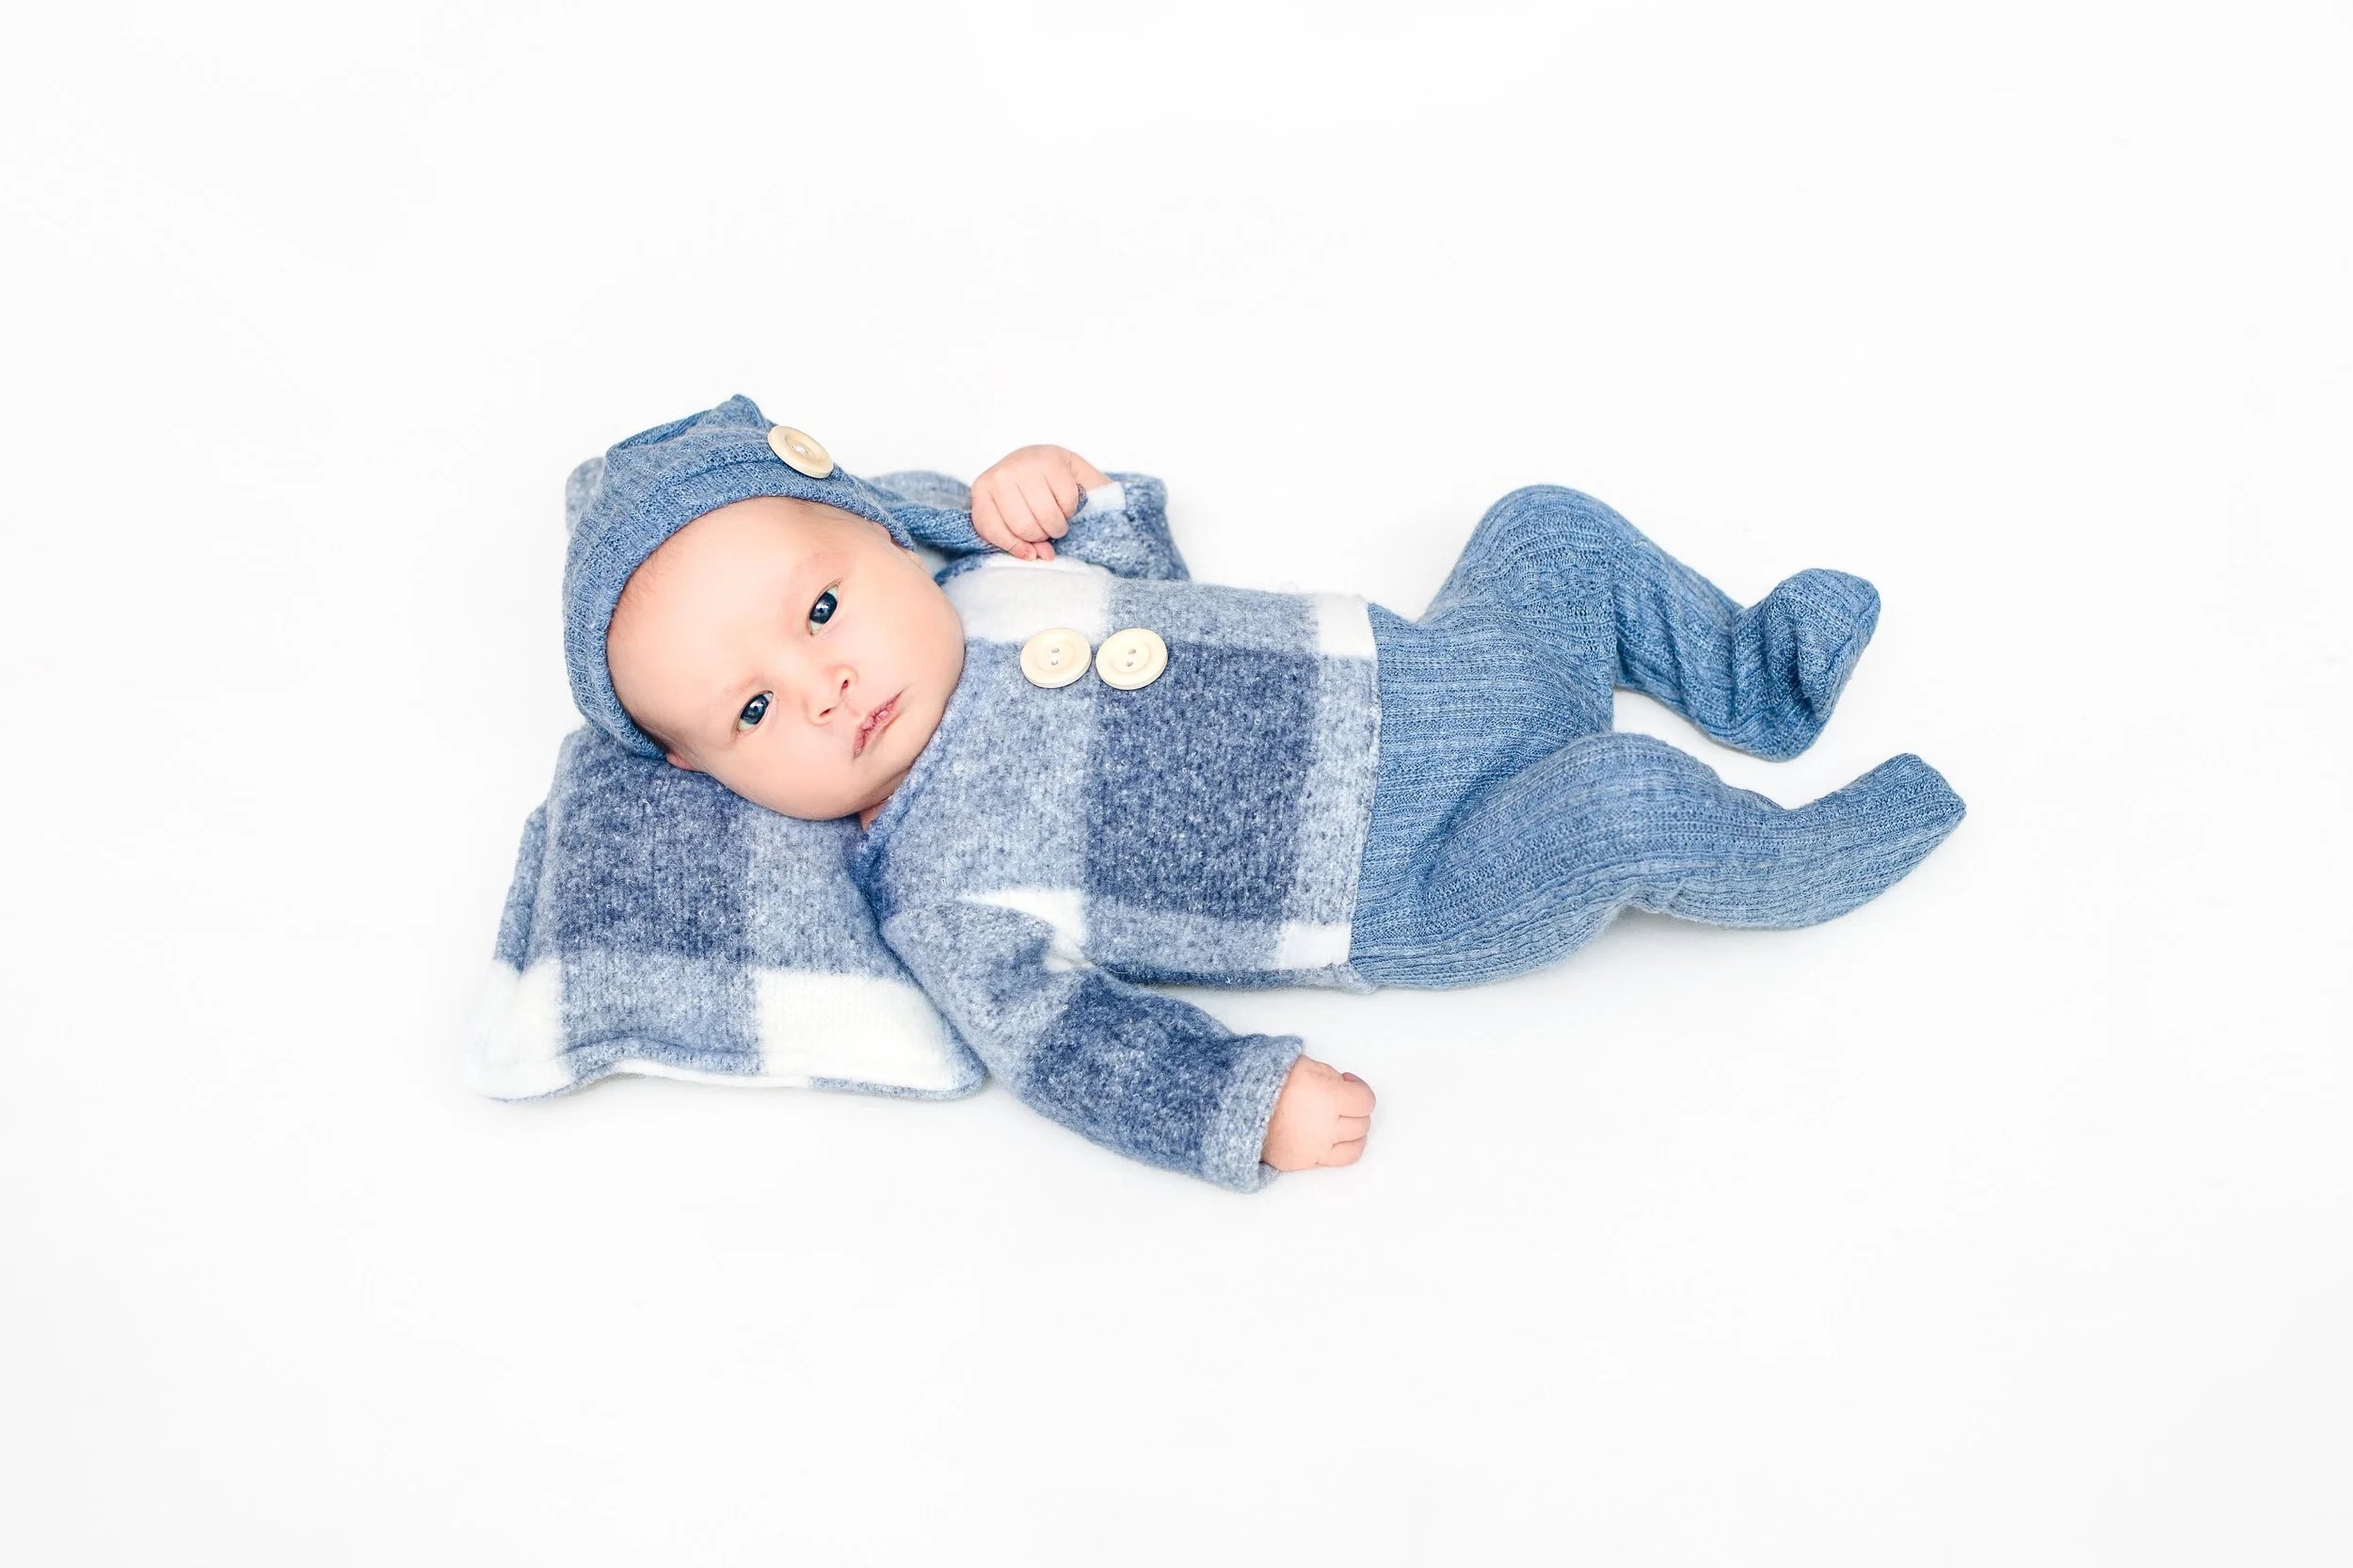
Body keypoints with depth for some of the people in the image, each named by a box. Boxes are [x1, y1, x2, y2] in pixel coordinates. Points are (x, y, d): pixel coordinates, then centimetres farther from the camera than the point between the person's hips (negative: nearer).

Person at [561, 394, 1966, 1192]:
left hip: (1427, 676, 7)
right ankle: (1790, 863, 5)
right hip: (1416, 897, -7)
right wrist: (1246, 1111, -28)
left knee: (1558, 527, 8)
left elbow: (1154, 565, 16)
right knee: (1629, 804, -27)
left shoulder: (985, 587, 1)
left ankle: (1752, 681, 27)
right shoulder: (944, 895, -16)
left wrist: (1057, 494, -4)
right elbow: (1066, 1044, -17)